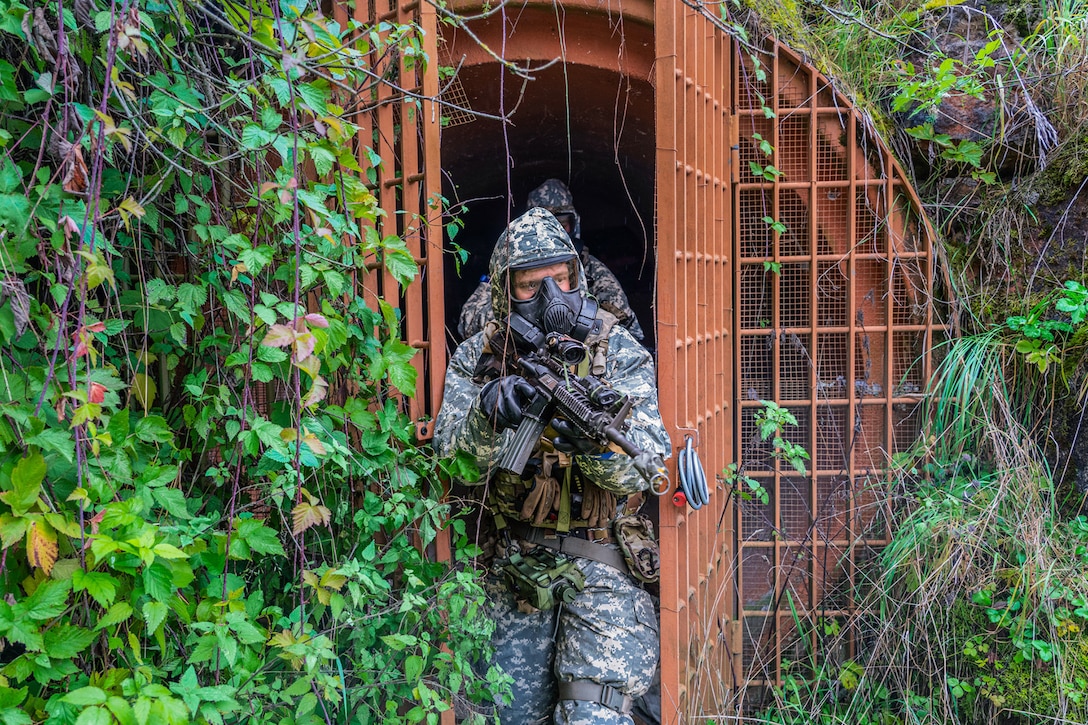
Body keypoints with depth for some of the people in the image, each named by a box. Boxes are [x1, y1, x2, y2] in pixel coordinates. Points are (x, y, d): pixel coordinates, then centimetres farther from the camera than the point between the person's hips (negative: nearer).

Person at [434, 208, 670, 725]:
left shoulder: (620, 352, -8)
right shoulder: (478, 355, -1)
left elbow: (641, 471, -15)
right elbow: (449, 452, -13)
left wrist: (596, 437, -37)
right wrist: (488, 412, -34)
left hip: (602, 562, -2)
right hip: (514, 562, 3)